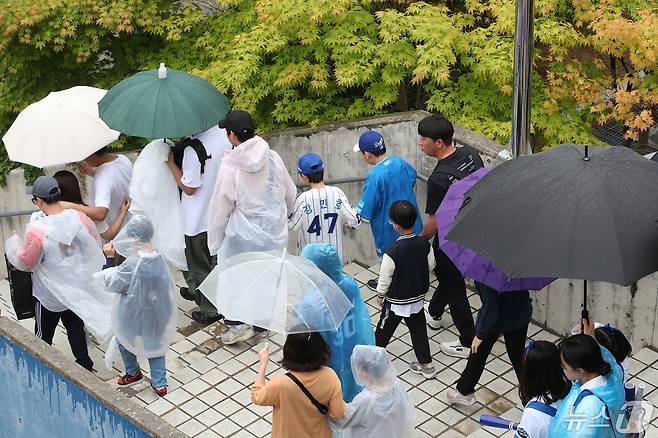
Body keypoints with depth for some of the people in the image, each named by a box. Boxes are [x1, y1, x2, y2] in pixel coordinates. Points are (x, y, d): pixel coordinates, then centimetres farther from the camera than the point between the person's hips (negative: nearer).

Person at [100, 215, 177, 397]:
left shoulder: (132, 263, -30)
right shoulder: (159, 259, -12)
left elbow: (112, 284, -16)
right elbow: (169, 285, 0)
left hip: (134, 315, -4)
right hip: (157, 314, 5)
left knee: (123, 338, 26)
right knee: (155, 342, 25)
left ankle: (133, 372, 44)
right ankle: (159, 383, 28)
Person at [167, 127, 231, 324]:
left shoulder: (193, 149, -31)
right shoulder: (226, 133, -10)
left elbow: (189, 188, -21)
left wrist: (171, 163, -13)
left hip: (199, 219, -7)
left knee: (200, 265, 12)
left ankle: (209, 310, 23)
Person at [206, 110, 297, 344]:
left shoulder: (230, 167, -21)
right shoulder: (273, 158, -8)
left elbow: (220, 209, -12)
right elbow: (290, 194, 6)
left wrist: (214, 243, 0)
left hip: (243, 235, -5)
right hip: (274, 231, 5)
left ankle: (237, 323, 10)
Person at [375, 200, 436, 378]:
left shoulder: (392, 252, -29)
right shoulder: (424, 244, -15)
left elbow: (385, 278, -18)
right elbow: (430, 265, 1)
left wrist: (380, 295, -1)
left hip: (396, 301, -5)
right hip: (418, 297, 5)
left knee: (384, 330, 16)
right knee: (418, 329, 19)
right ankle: (426, 365, 26)